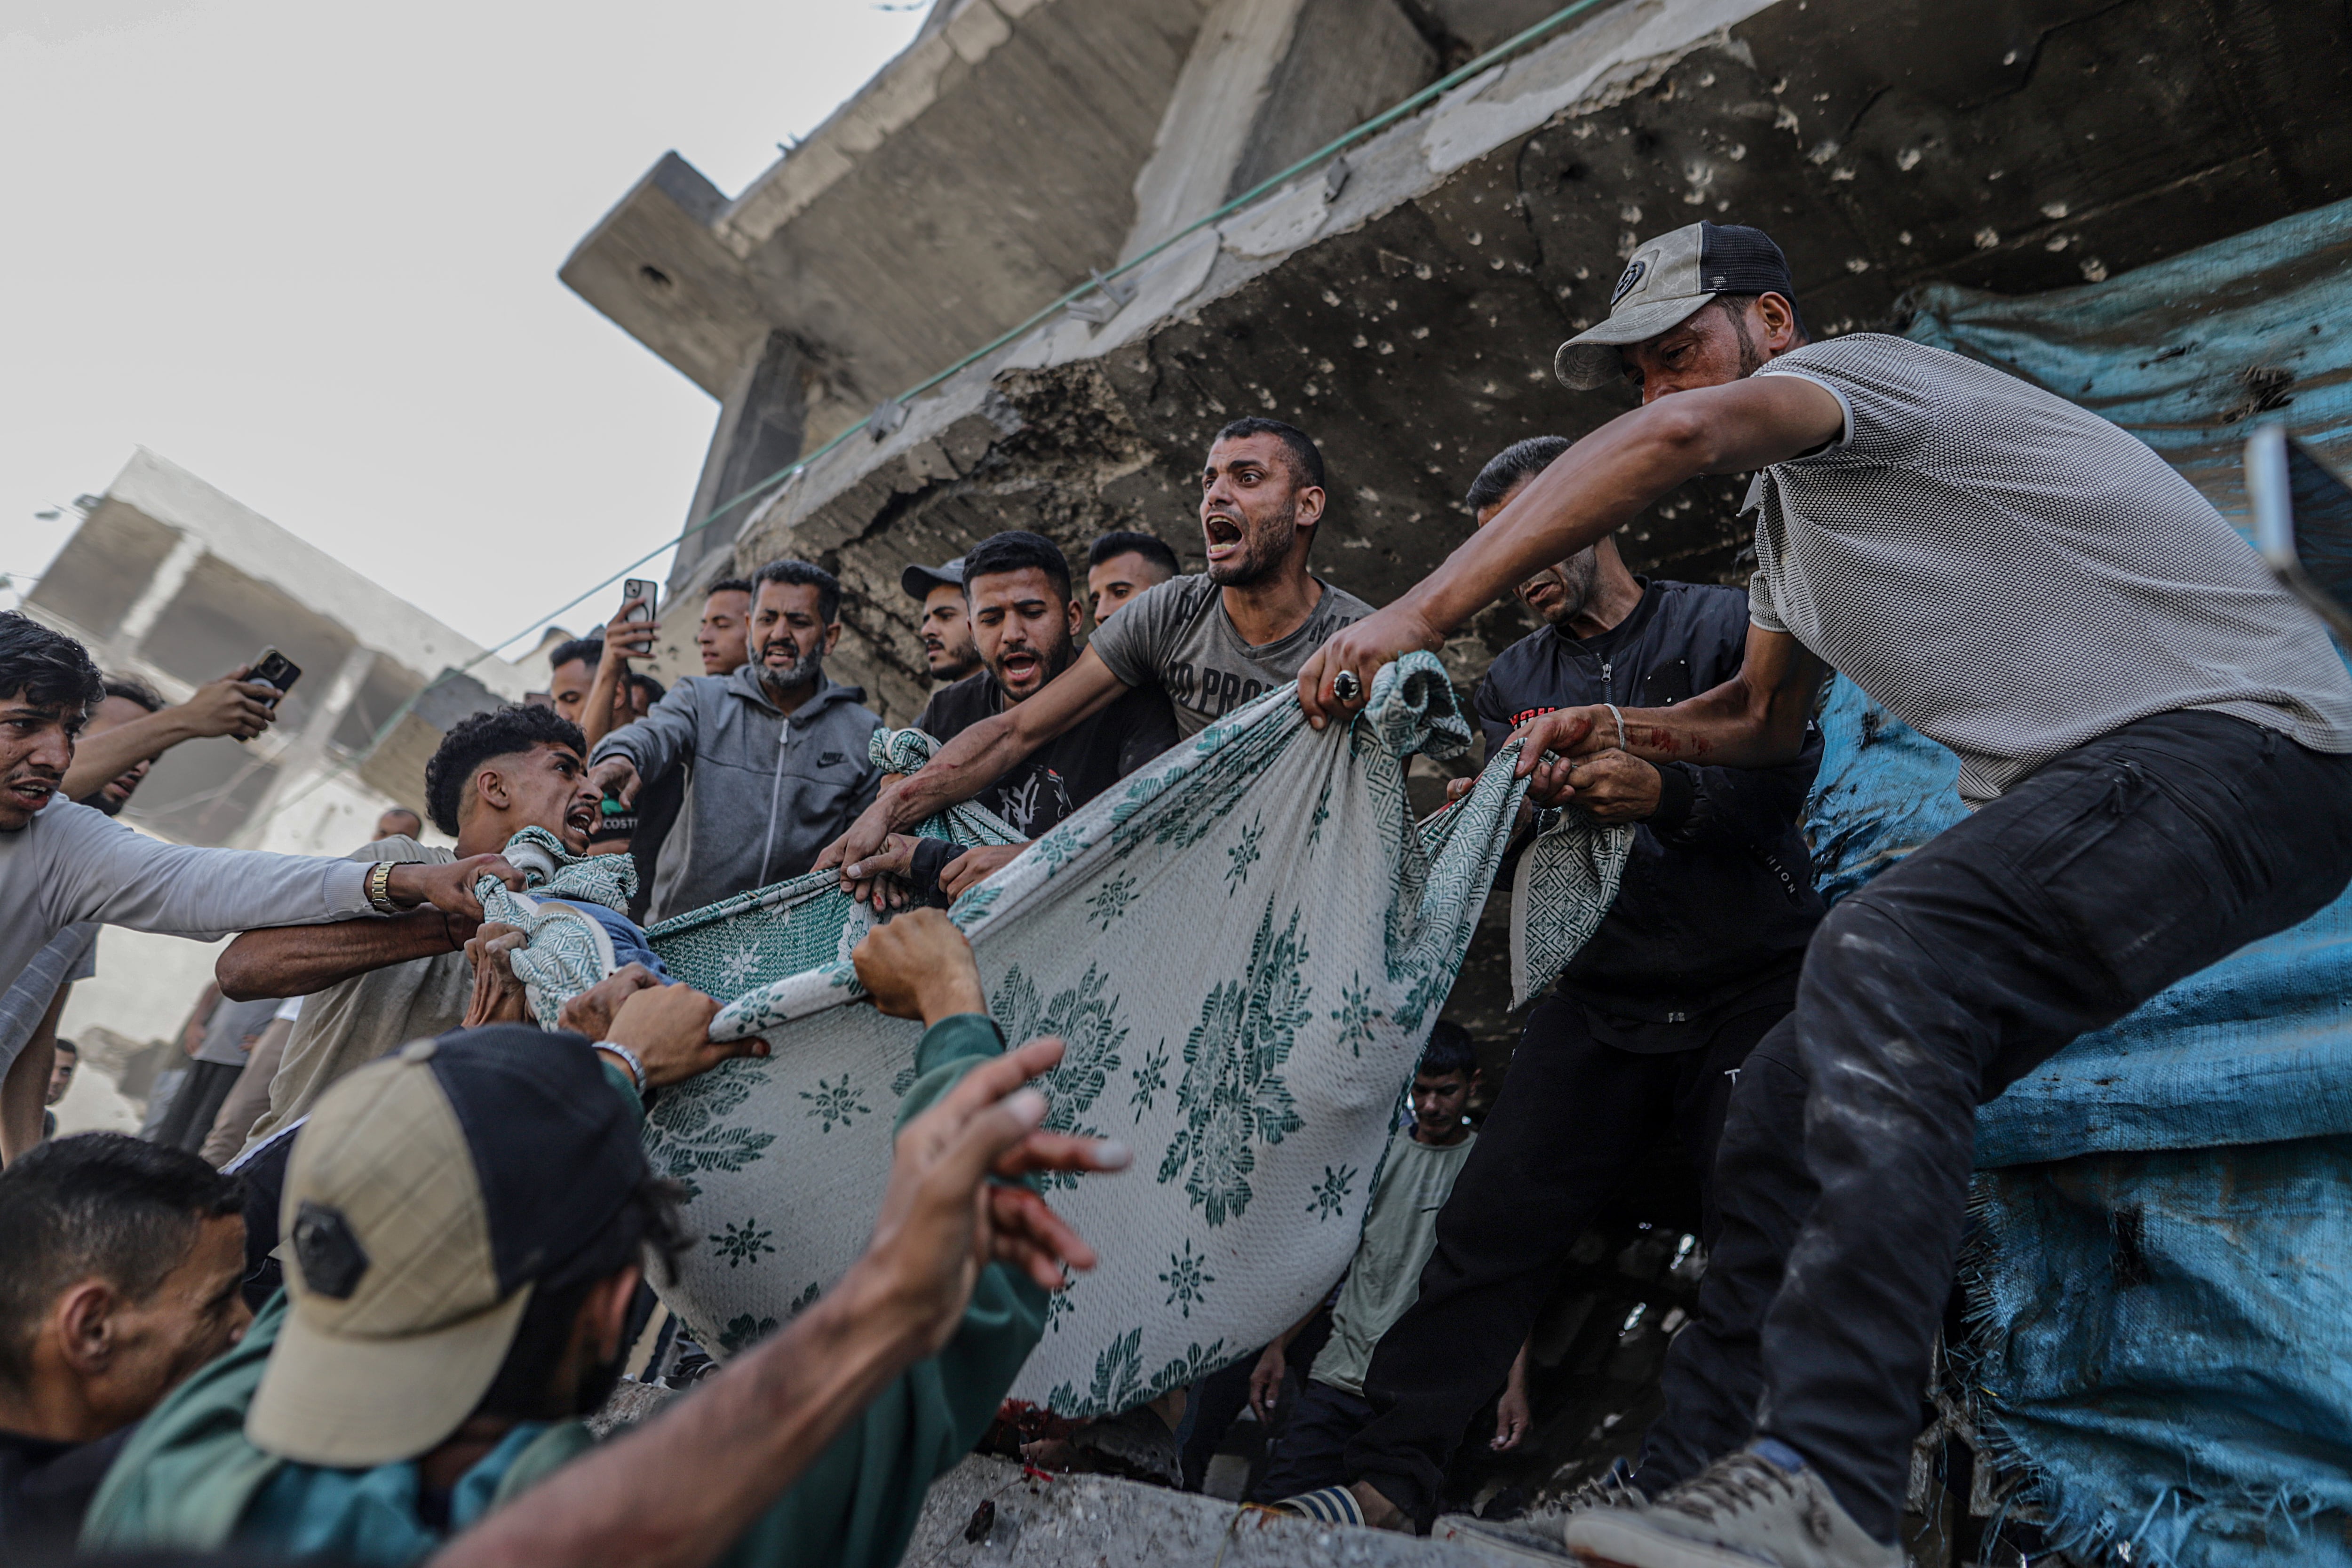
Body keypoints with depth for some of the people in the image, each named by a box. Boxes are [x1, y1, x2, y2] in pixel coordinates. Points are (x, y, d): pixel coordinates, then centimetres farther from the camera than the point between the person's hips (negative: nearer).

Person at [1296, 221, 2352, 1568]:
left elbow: (1681, 436, -28)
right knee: (1799, 1096, -1)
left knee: (1885, 958, -34)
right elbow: (1764, 720, 32)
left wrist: (1419, 615, -31)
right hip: (2069, 798, 9)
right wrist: (1621, 733, 11)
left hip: (2237, 736, -9)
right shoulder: (1790, 516, 23)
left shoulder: (1861, 369, -6)